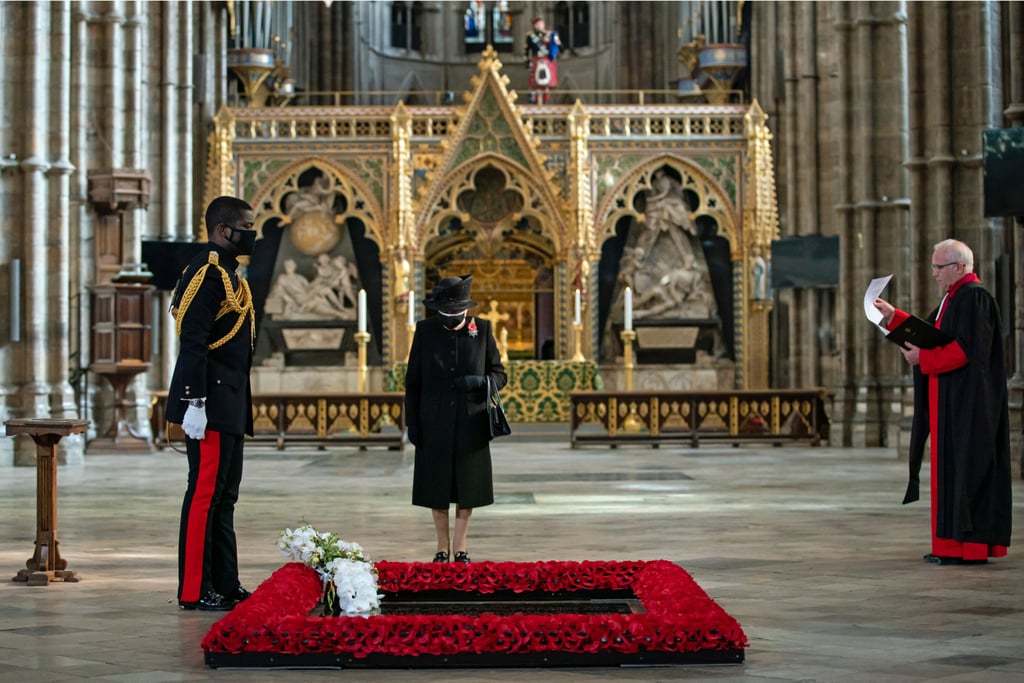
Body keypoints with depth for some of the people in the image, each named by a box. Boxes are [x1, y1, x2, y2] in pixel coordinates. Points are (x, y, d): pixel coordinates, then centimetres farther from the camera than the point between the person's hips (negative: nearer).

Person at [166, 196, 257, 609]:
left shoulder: (226, 273, 19)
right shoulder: (208, 272, -13)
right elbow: (193, 343, -20)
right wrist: (195, 403, -24)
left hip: (229, 408, 11)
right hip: (212, 405, -11)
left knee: (224, 496, 12)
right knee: (205, 494, -7)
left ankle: (225, 585, 18)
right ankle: (194, 591, -2)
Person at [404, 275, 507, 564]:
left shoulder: (482, 329, -2)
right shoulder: (425, 331, -2)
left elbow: (499, 374, 4)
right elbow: (413, 381, 2)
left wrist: (480, 381, -18)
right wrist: (412, 423, -2)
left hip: (470, 423, 0)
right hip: (435, 423, 0)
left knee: (467, 486, 7)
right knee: (436, 487, 6)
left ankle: (460, 548, 20)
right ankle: (443, 548, 20)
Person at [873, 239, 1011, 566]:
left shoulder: (974, 298, -14)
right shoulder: (955, 298, 18)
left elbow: (966, 348, -22)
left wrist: (923, 358, -18)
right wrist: (893, 317, 15)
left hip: (967, 402, -10)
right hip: (951, 401, 10)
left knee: (963, 466, -8)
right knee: (951, 466, 10)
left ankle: (967, 546, -5)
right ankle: (954, 544, 13)